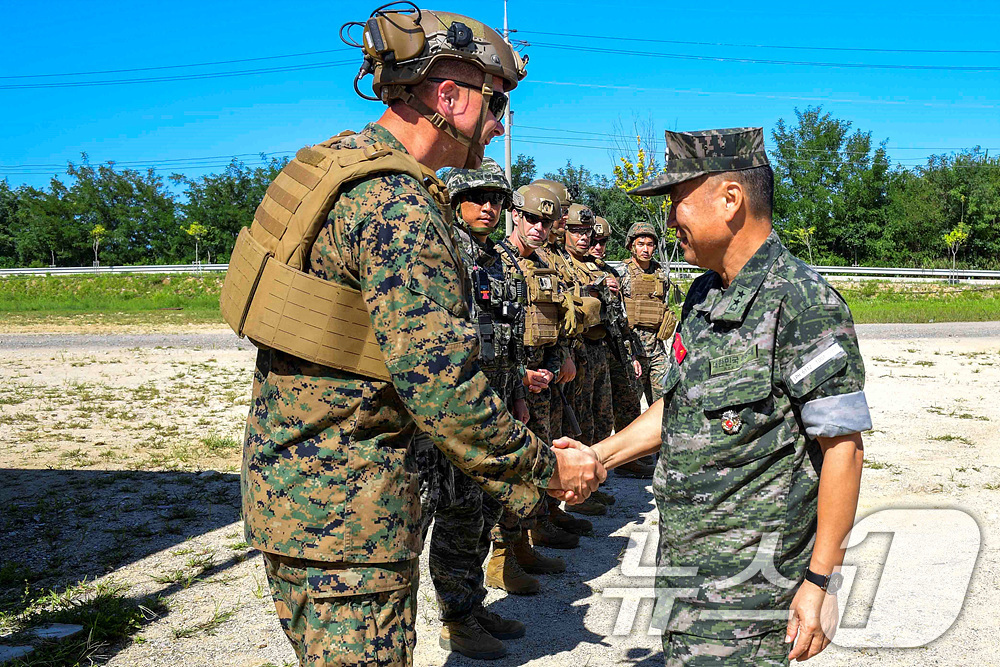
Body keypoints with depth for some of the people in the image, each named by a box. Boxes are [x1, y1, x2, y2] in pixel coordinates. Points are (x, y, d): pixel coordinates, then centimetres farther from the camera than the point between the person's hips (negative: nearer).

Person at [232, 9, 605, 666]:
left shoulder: (336, 163, 10)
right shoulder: (397, 206, -22)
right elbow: (440, 381, -26)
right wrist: (544, 468, -14)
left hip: (285, 482, 10)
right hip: (343, 505, -10)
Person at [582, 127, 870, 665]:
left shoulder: (803, 304, -17)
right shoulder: (703, 296, 10)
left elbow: (843, 448, -17)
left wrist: (821, 581, -16)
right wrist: (598, 457, 11)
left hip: (750, 580, -8)